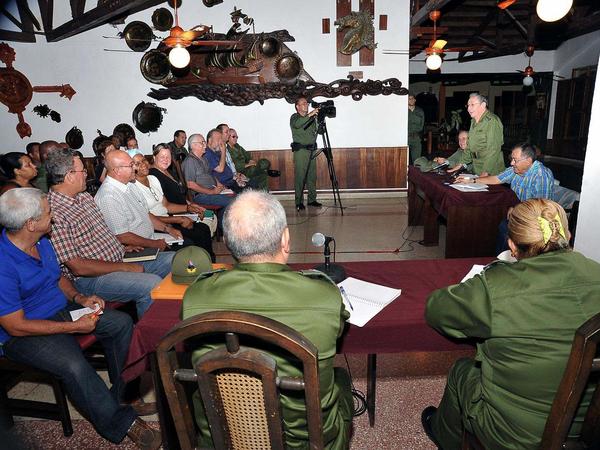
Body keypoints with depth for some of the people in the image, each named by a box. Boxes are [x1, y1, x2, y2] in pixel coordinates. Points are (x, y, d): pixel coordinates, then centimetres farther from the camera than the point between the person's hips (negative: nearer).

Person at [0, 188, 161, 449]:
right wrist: (74, 326, -21)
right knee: (73, 365, -32)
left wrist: (79, 298, -3)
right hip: (22, 335, -8)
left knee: (122, 323, -5)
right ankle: (120, 423, -13)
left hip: (61, 310, 8)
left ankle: (123, 393, 8)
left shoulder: (42, 242, 0)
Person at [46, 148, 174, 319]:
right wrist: (124, 268, -18)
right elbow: (77, 267, -21)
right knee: (153, 284, -31)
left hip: (120, 259, 10)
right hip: (91, 278, -9)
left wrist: (123, 245, 5)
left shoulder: (85, 196, 11)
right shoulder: (53, 213, -18)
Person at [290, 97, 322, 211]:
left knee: (312, 176, 5)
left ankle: (312, 200, 12)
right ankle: (299, 202, -4)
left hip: (311, 150, 5)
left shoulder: (311, 118, 17)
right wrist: (309, 115, -29)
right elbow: (297, 124, -22)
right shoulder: (294, 117, 1)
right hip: (300, 150, -5)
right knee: (300, 177, -7)